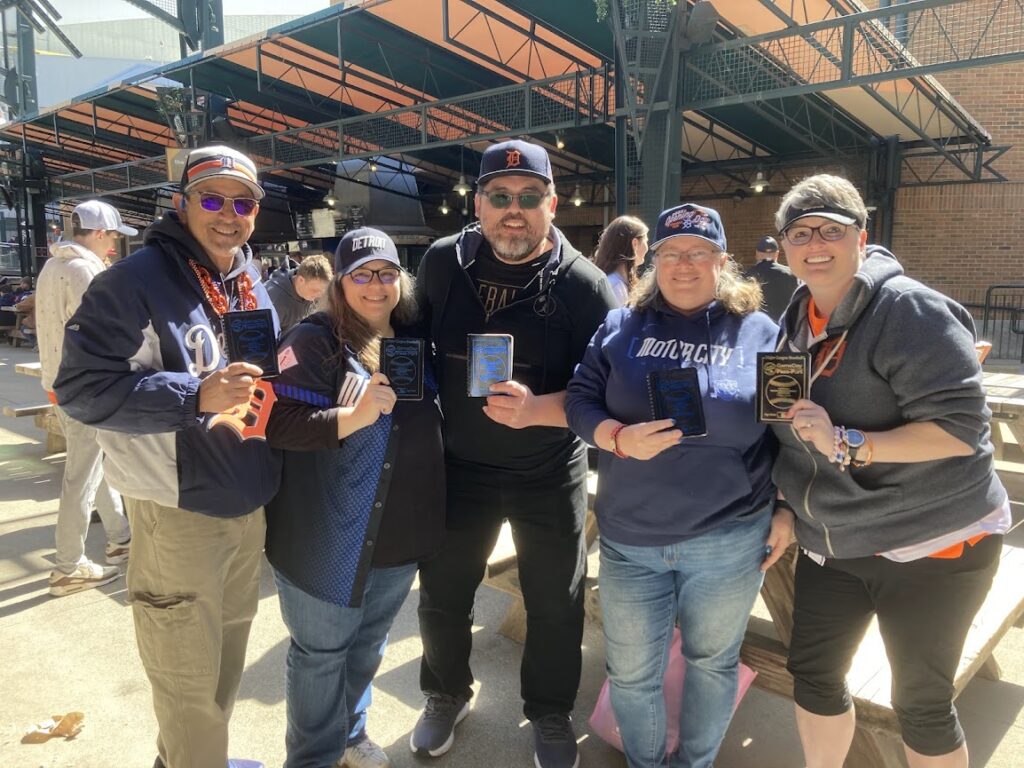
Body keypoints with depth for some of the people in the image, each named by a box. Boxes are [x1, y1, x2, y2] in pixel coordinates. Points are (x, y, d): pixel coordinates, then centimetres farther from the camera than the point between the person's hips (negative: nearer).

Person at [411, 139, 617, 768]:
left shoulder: (583, 283, -15)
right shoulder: (443, 262, -6)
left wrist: (539, 409, -33)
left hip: (550, 474, -2)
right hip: (458, 465, 3)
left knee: (556, 605, 13)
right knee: (443, 594, 16)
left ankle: (551, 715, 40)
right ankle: (447, 695, 45)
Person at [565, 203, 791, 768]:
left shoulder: (760, 332, -1)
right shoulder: (621, 327, 2)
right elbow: (580, 400, 0)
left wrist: (786, 509, 2)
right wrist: (619, 438, -19)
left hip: (728, 540, -1)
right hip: (629, 539, 1)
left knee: (712, 662, 20)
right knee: (629, 672, 14)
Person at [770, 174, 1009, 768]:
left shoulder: (910, 310, -17)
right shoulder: (797, 320, 6)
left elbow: (962, 426, -23)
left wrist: (846, 445, -31)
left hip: (931, 544, -6)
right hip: (832, 541, 7)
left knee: (921, 702, 7)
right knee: (814, 674, 15)